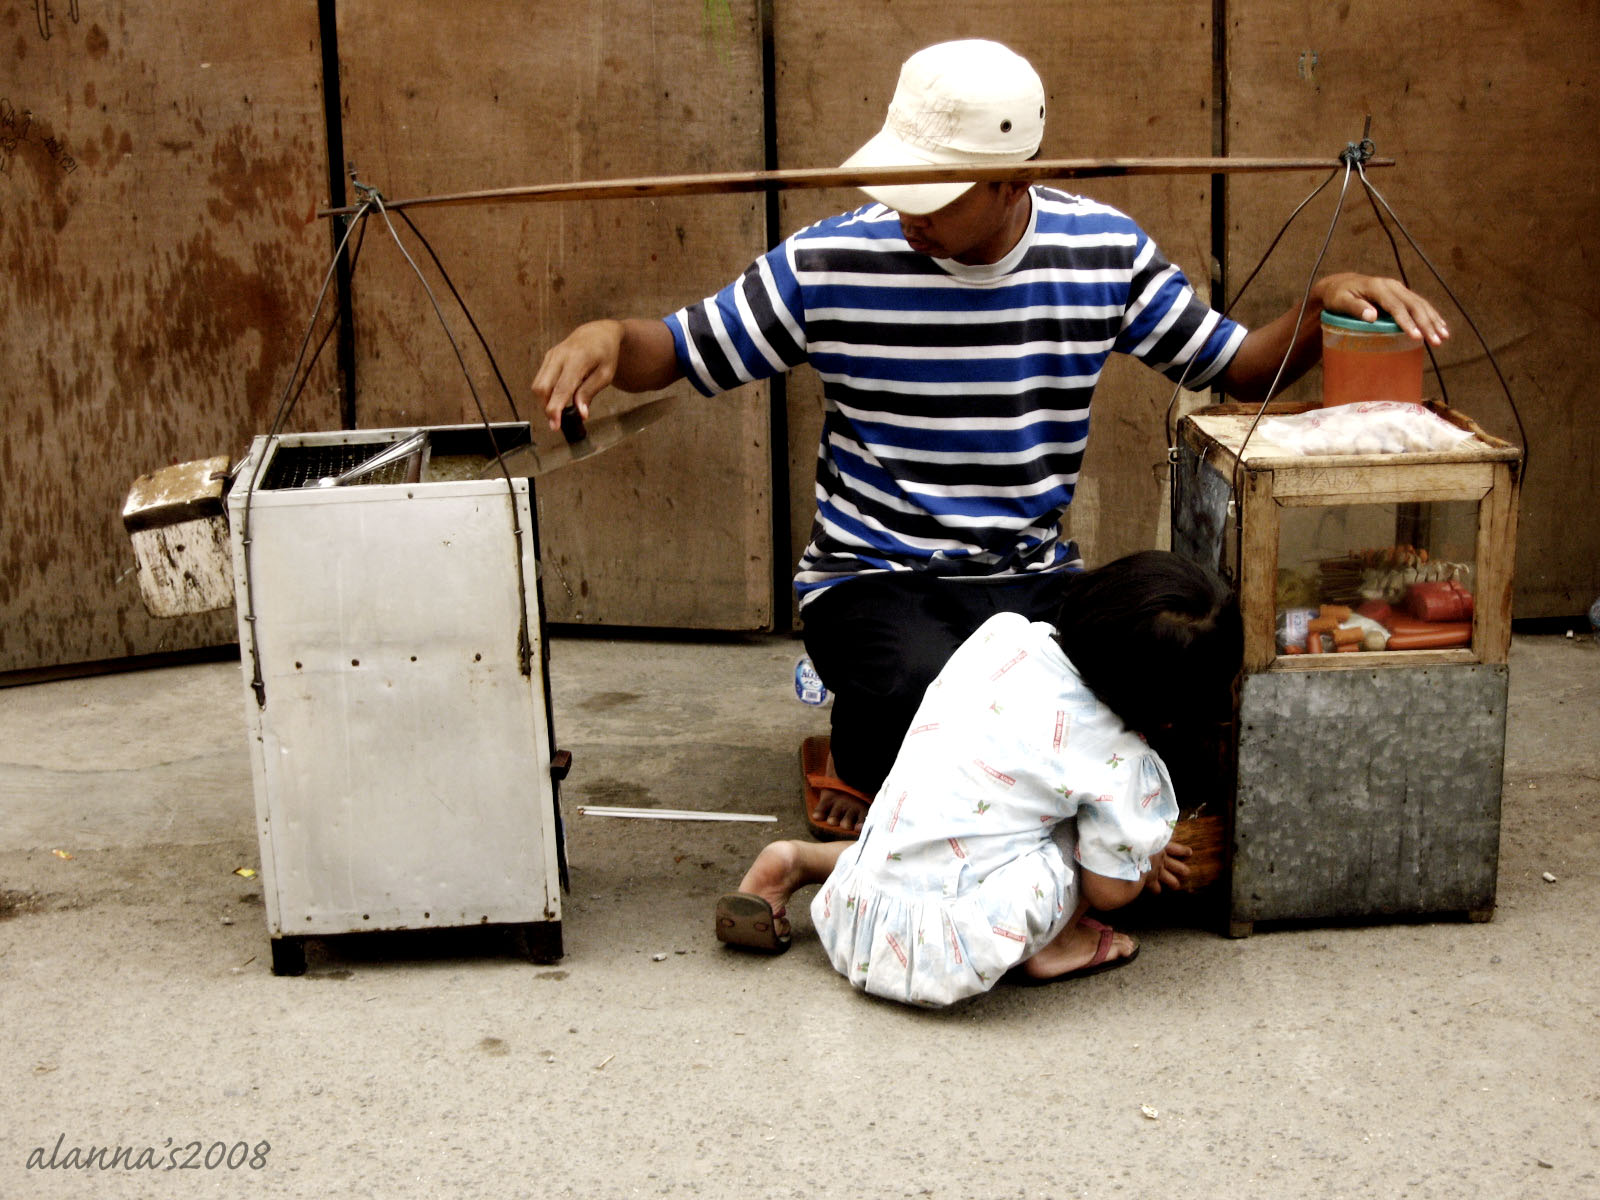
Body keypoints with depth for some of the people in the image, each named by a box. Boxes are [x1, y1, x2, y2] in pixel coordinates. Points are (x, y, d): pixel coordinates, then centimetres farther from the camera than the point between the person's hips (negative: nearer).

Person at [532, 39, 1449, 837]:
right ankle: (860, 777, 6)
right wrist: (607, 337, -24)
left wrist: (1325, 305, -11)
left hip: (1035, 578, 3)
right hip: (874, 579, -2)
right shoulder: (832, 263, -9)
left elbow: (1239, 367, 9)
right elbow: (680, 351, -1)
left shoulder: (1104, 251, -1)